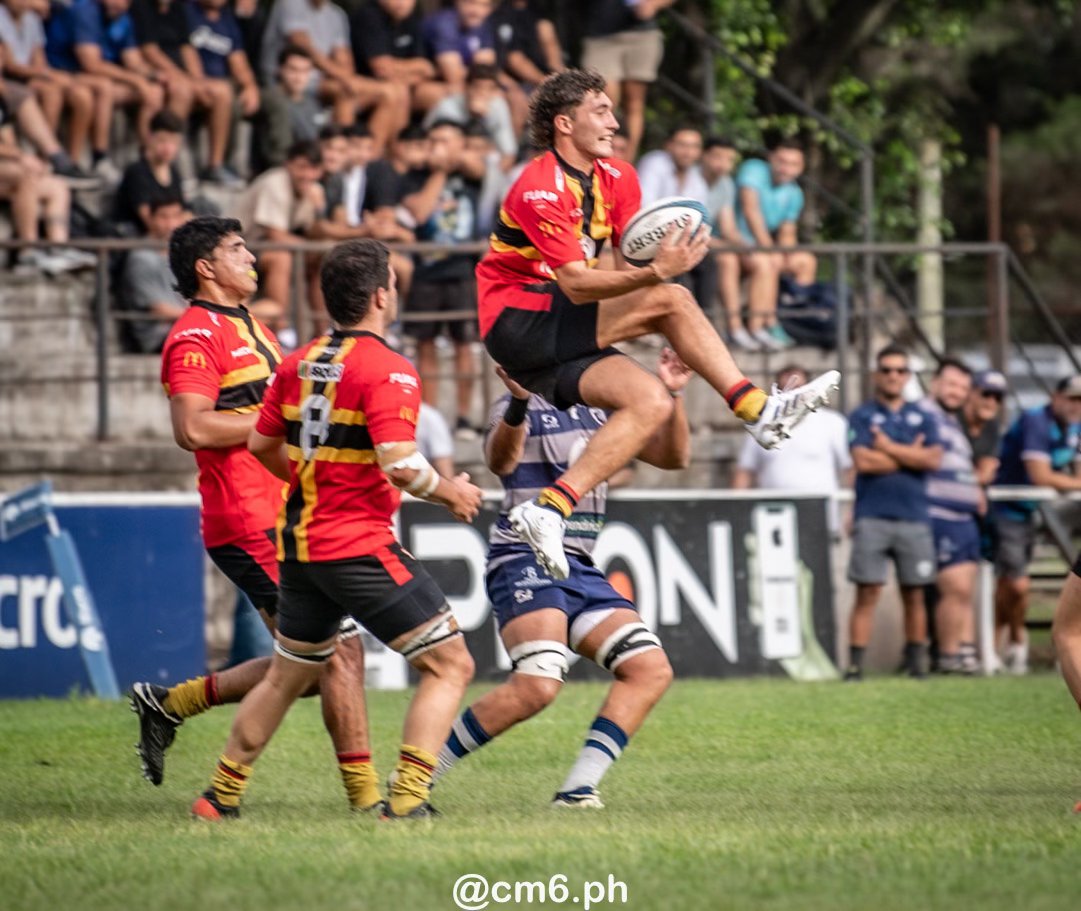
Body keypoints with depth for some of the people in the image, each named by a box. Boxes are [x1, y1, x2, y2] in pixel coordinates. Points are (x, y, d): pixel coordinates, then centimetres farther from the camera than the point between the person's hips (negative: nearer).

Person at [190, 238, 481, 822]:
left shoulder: (300, 363, 8)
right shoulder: (387, 370, -15)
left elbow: (262, 443, 16)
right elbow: (399, 463, -23)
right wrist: (449, 493, -6)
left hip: (300, 543, 8)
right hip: (360, 548, -8)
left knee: (287, 677, 24)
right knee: (449, 664, -2)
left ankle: (221, 796, 29)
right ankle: (406, 801, -11)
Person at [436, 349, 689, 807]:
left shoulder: (599, 409, 17)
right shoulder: (520, 407, -5)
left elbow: (673, 456, 16)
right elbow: (500, 461, -27)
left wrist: (672, 396, -1)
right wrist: (518, 403, -46)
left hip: (579, 567, 8)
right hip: (525, 560, -8)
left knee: (652, 670, -5)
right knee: (537, 685, -26)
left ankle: (577, 790, -7)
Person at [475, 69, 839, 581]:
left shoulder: (616, 178, 11)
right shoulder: (540, 188, -17)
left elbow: (630, 266, 9)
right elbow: (576, 284, -25)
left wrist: (662, 261, -14)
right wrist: (655, 273, -36)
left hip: (559, 339, 9)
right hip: (517, 322, -9)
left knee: (651, 402, -14)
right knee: (670, 300, -21)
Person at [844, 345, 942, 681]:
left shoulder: (921, 418, 13)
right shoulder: (861, 417, 6)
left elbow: (933, 460, -2)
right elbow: (863, 461, -9)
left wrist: (889, 447, -5)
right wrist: (910, 455, -2)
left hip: (914, 517, 3)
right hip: (872, 517, -3)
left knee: (914, 594, 4)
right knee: (867, 593, -7)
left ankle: (917, 662, 10)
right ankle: (855, 663, -8)